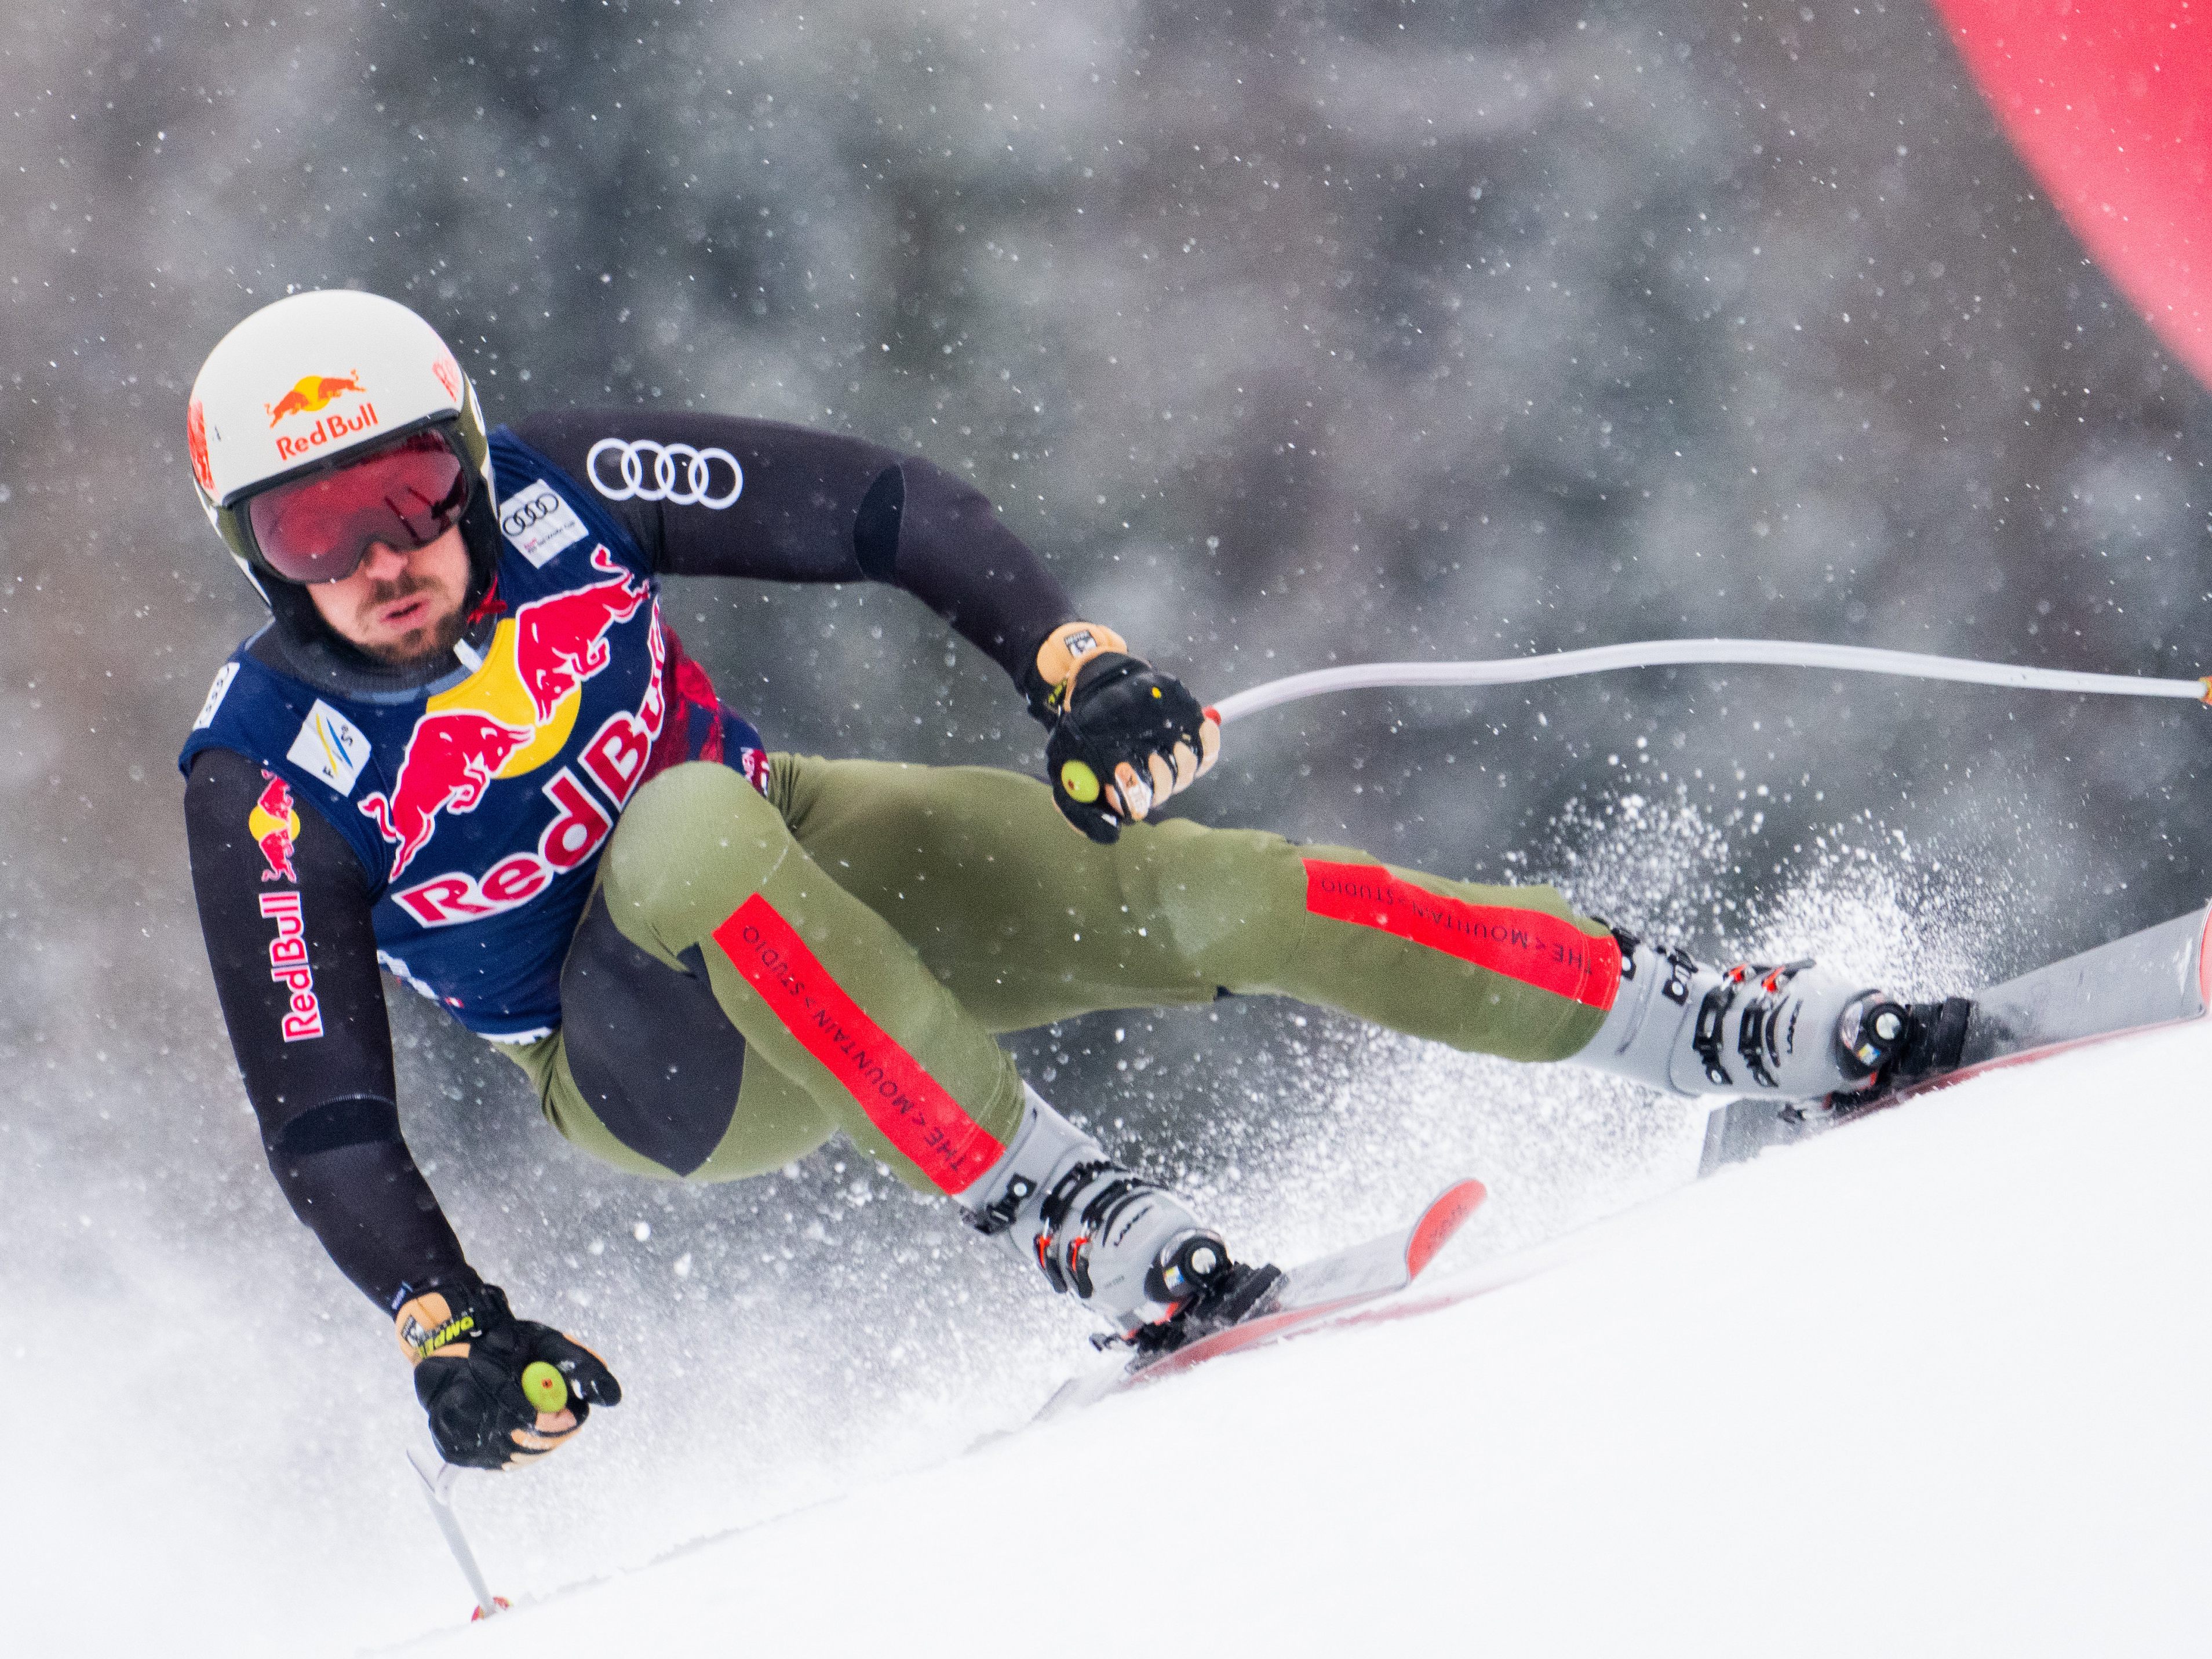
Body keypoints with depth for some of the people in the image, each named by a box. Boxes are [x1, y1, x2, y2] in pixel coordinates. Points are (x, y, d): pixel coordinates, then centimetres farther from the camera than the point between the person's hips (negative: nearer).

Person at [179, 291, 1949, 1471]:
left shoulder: (554, 488, -16)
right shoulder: (273, 782, -21)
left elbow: (883, 507, -10)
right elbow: (322, 1116, -17)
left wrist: (1073, 664, -23)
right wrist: (445, 1330, -28)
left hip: (806, 861, 3)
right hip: (668, 1070, -3)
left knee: (1208, 893, -17)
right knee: (695, 832, -38)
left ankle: (1720, 1027, -8)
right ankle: (1052, 1205, -36)